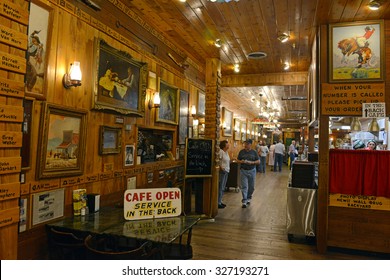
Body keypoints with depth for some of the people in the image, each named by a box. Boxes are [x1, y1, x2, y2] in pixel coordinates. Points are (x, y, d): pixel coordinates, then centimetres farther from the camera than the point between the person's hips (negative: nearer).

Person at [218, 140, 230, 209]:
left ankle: (220, 201, 24)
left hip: (226, 171, 10)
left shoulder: (226, 152, 13)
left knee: (223, 187, 15)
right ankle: (218, 203, 3)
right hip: (222, 171, -10)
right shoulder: (220, 151, -16)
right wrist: (220, 167, -18)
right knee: (220, 187, -4)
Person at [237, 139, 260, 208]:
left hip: (252, 171, 1)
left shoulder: (254, 152, 0)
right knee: (244, 186, -5)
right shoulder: (241, 152, 1)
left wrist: (252, 162, -17)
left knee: (251, 186, 11)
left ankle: (248, 198, 32)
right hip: (243, 171, -1)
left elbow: (258, 161, 0)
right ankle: (244, 201, -4)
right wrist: (241, 161, -16)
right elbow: (237, 160, 6)